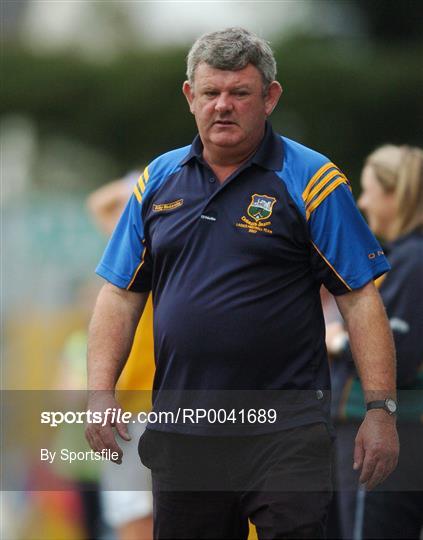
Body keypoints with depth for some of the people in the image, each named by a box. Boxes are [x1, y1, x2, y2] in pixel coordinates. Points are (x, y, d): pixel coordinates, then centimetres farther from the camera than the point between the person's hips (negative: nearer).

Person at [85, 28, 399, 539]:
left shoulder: (310, 180, -2)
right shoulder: (159, 180, 11)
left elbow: (360, 299, -6)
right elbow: (120, 294, 12)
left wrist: (380, 408, -13)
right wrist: (100, 391, 0)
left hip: (285, 431, -4)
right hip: (180, 433, 4)